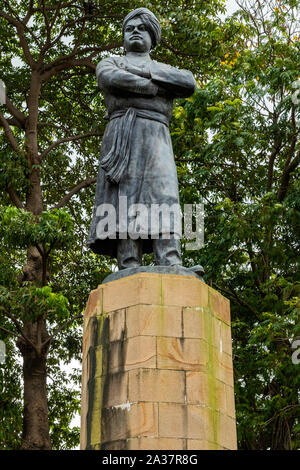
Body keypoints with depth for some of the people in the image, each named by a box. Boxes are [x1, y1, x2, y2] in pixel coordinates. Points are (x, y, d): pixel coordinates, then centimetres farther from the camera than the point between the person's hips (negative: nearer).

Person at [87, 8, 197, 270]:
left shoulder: (166, 71, 29)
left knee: (163, 200, -19)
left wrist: (145, 72, 2)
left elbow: (189, 84, 5)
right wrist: (159, 88, 2)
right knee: (125, 203, -16)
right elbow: (113, 79, -3)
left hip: (156, 140, 1)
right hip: (121, 138, -1)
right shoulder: (110, 63, 24)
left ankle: (172, 268, -33)